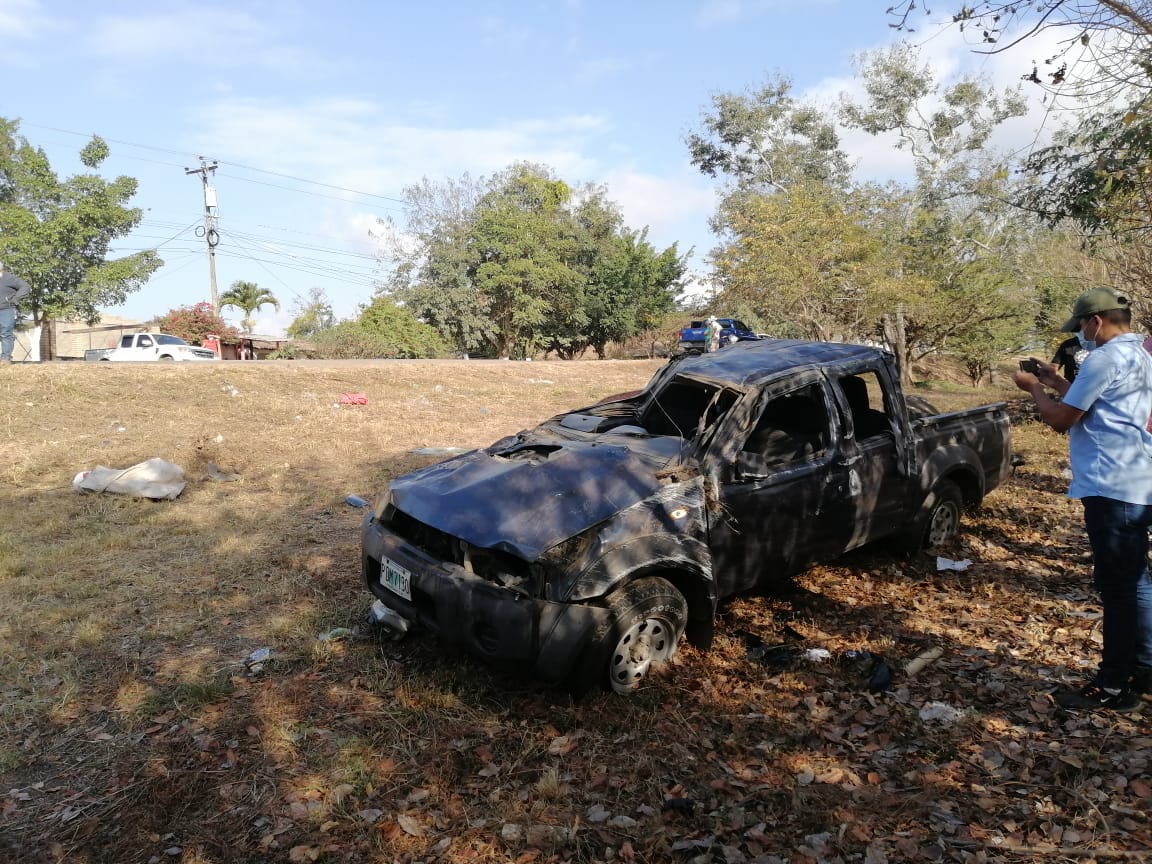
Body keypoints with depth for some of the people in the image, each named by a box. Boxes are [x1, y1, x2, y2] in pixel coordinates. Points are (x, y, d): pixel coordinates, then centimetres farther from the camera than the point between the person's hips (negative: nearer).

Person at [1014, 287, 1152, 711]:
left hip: (1112, 486, -10)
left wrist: (1033, 388, 4)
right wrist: (1057, 382, 22)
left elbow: (1060, 418, -11)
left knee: (1117, 586, -4)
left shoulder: (1105, 358, -15)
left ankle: (1114, 686, 3)